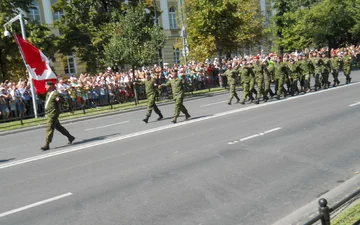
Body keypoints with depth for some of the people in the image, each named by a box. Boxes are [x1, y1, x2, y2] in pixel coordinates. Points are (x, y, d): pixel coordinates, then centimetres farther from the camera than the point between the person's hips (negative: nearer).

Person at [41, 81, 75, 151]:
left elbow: (63, 100, -17)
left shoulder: (56, 93, -12)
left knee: (49, 128, -11)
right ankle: (70, 137, 27)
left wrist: (59, 99, -34)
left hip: (53, 113, -10)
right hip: (49, 113, 10)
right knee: (58, 127, 16)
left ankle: (47, 145, -8)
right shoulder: (48, 93, 16)